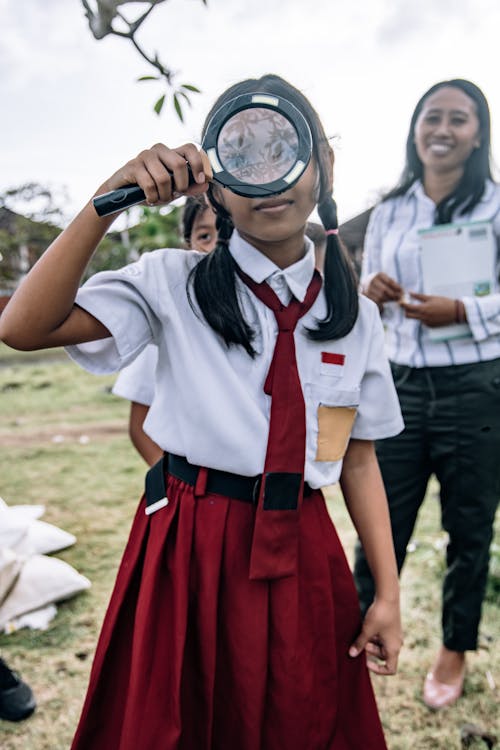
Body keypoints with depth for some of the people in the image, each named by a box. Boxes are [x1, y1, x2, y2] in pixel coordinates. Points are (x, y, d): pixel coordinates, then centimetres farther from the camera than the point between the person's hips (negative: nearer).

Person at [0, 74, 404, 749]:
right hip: (189, 550, -2)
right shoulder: (173, 283, -7)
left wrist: (388, 592, 2)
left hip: (302, 553, 3)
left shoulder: (356, 316, 2)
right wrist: (107, 202, -24)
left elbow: (359, 460, 4)